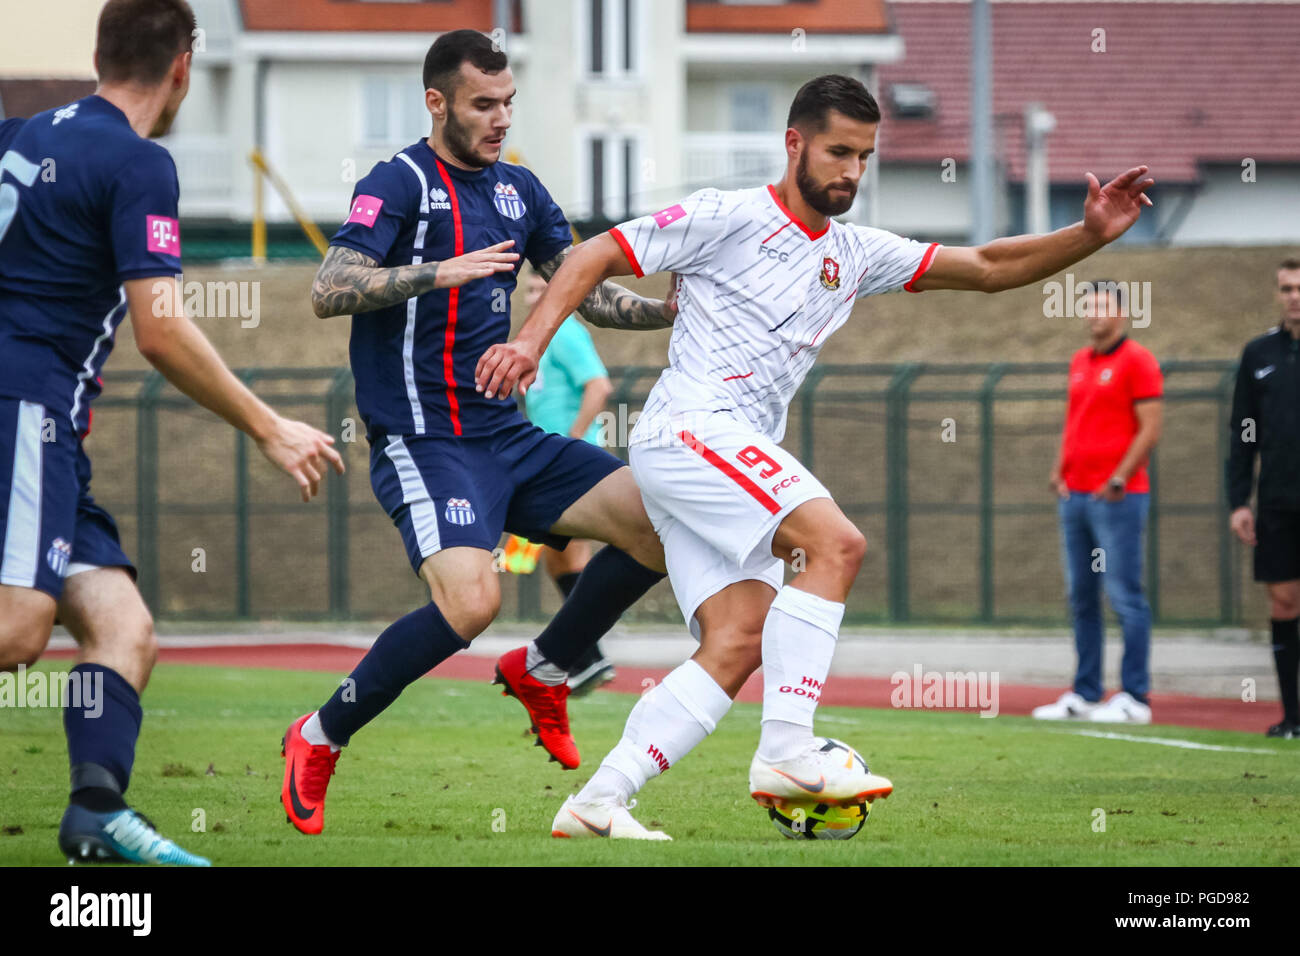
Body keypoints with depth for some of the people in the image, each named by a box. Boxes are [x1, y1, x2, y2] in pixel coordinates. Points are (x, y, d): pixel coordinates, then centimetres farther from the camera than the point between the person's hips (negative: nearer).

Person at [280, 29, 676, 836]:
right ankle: (318, 740, -8)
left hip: (506, 435, 7)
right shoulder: (400, 183, -7)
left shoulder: (519, 192, 14)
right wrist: (441, 270, -28)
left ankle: (542, 671, 16)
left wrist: (671, 312, 3)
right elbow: (329, 292, -18)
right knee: (471, 599, -28)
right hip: (422, 443, -7)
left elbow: (585, 292, 20)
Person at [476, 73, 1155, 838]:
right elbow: (596, 257, -1)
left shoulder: (856, 254, 18)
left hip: (738, 460, 8)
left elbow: (988, 268, 18)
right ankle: (787, 751, -28)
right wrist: (530, 342, -14)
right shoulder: (728, 217, -2)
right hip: (688, 429, -8)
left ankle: (596, 803, -9)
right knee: (837, 542, -24)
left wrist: (1089, 236, 4)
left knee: (739, 646, -7)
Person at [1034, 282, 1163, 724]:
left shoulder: (1137, 361, -6)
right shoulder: (1080, 361, 17)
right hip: (1076, 496, 8)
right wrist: (1060, 470, 11)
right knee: (1080, 597, 9)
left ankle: (1135, 698, -5)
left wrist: (1120, 477, -17)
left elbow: (1151, 427, -11)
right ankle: (1084, 694, 13)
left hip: (1117, 498, -8)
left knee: (1125, 596, -7)